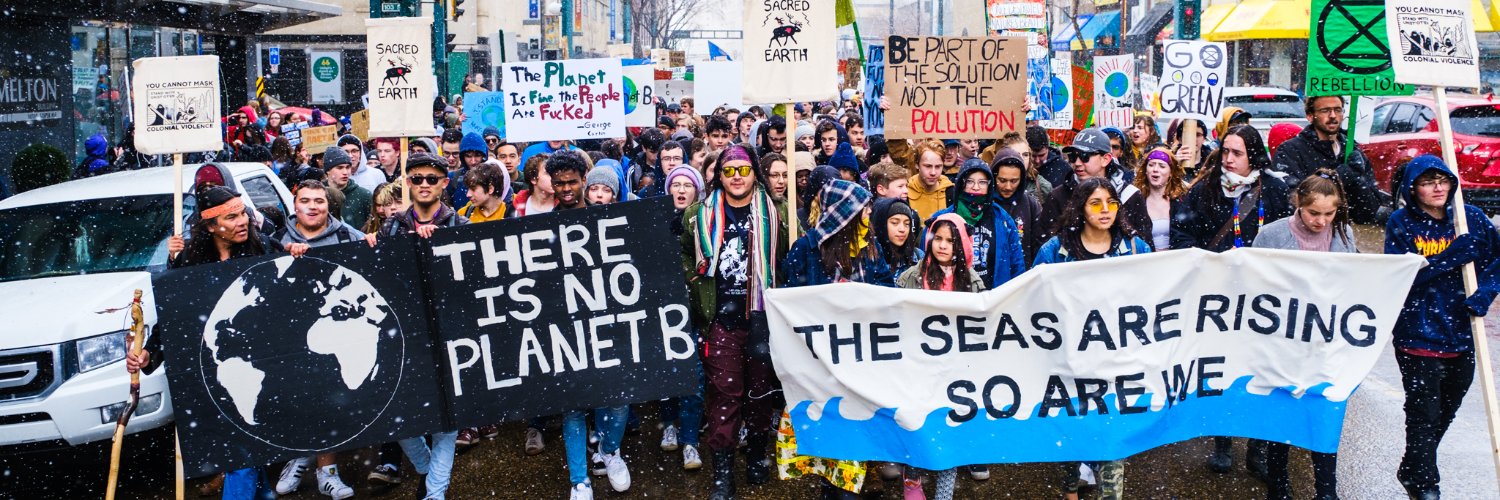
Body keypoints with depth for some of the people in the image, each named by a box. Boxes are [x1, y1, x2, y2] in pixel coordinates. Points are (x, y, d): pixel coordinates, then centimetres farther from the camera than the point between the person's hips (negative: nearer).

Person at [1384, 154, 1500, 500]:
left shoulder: (1471, 217, 0)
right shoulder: (1401, 223, -8)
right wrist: (1452, 257, -24)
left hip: (1461, 334, 4)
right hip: (1417, 336, -4)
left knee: (1446, 410, 17)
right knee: (1424, 412, 0)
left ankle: (1413, 471, 37)